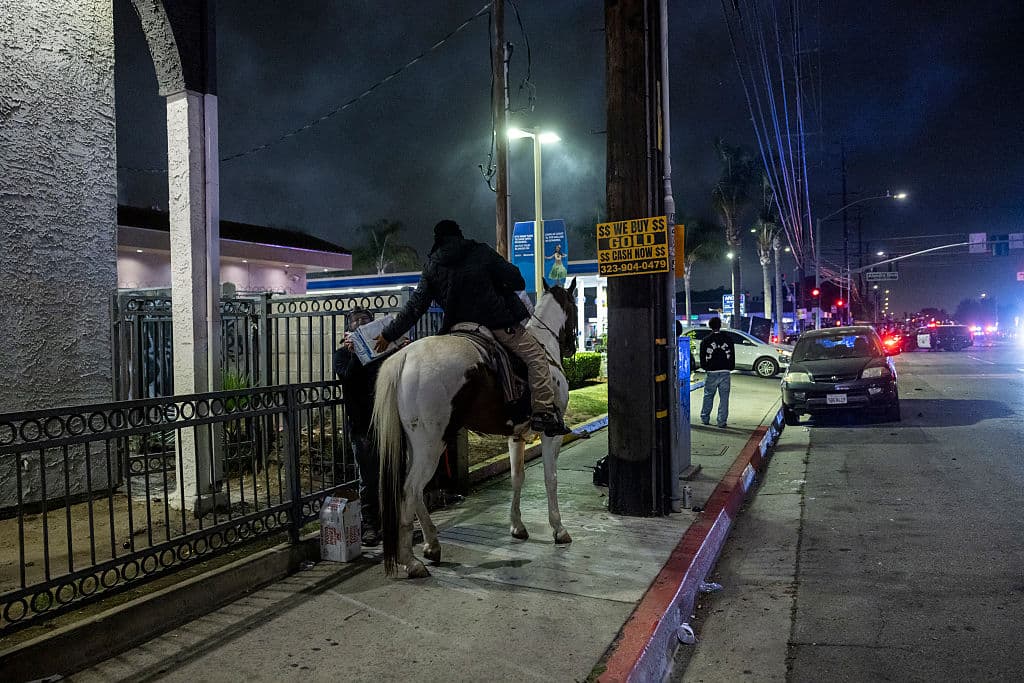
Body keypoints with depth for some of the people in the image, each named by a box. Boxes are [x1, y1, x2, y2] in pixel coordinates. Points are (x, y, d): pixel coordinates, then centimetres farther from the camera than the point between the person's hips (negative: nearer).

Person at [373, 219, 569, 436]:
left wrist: (389, 334, 14)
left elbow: (415, 306, 6)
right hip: (499, 322, -5)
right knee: (536, 355, 0)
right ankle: (544, 412, -13)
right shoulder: (481, 252, -1)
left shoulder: (431, 266, 8)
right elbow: (515, 279, -3)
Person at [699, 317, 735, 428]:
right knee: (724, 398, 3)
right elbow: (732, 356, 9)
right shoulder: (728, 339, 5)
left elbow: (702, 358, 3)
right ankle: (722, 421, 3)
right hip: (725, 373, 1)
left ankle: (705, 419, 17)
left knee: (708, 396, 12)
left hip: (712, 373, -1)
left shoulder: (706, 340, 0)